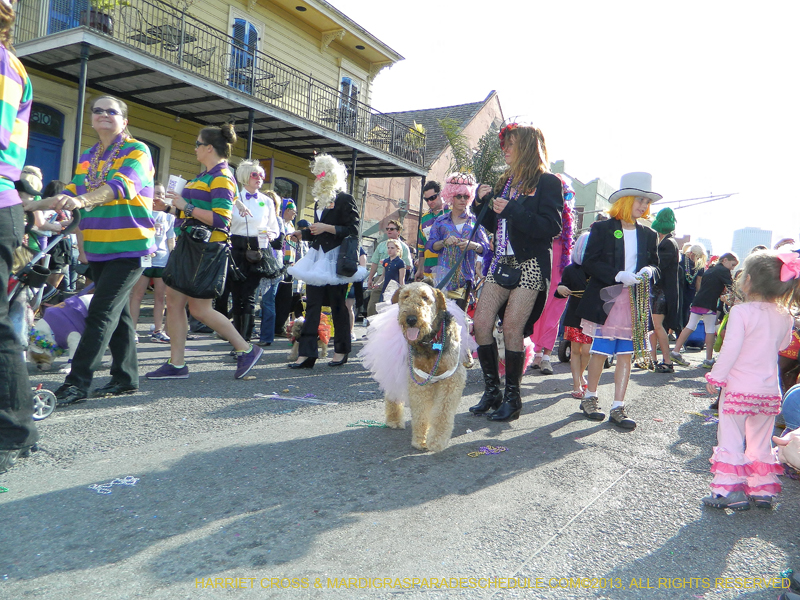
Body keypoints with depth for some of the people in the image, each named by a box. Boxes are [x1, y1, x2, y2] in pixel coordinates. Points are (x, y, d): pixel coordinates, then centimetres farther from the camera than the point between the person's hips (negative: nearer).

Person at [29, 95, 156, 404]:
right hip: (98, 247, 7)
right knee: (117, 312, 11)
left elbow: (122, 185, -24)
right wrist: (29, 205, 7)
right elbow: (71, 193, 19)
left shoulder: (136, 150, -6)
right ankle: (126, 377, 19)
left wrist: (82, 200, -40)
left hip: (129, 246, -7)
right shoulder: (87, 157, 16)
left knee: (101, 312, -12)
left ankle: (77, 382, -10)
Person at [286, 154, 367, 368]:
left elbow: (352, 230, -12)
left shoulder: (345, 199, -5)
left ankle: (341, 350, 16)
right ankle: (306, 354, 0)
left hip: (335, 259, -7)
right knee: (312, 305, 1)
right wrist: (303, 234, 12)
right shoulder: (319, 202, 20)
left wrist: (327, 228, -19)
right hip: (317, 258, 7)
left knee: (338, 306, 2)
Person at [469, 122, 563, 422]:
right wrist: (483, 202, 2)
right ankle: (492, 391, 12)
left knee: (512, 329, -9)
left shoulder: (548, 182, -4)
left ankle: (512, 398, 5)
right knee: (481, 324, -1)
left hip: (530, 265, -7)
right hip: (502, 263, 7)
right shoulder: (506, 181, 17)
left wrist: (511, 210, -19)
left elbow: (552, 227, -15)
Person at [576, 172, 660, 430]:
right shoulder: (602, 229, -2)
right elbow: (589, 263, -8)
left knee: (626, 354, 3)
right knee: (601, 351, 3)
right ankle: (590, 397, 22)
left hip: (635, 302, 4)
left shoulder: (648, 235, 13)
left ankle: (618, 407, 10)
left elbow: (655, 263, 17)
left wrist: (649, 270, -7)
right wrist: (618, 276, -19)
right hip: (606, 299, -4)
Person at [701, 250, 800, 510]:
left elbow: (731, 349, -19)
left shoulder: (741, 312, -17)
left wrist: (715, 377, -10)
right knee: (761, 442, 17)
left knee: (731, 440, 2)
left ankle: (730, 491, 2)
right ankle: (763, 488, 24)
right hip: (769, 390, 6)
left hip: (739, 388, -6)